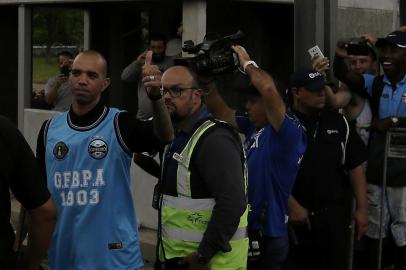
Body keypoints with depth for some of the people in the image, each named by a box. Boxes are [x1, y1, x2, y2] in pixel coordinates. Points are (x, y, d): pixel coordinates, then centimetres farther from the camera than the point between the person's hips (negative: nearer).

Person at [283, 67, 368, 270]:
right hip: (295, 214, -3)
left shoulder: (338, 123, 7)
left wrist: (362, 208, 4)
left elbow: (355, 167, 10)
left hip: (333, 214, 3)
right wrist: (292, 205, -14)